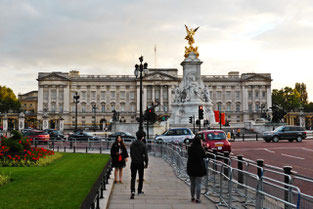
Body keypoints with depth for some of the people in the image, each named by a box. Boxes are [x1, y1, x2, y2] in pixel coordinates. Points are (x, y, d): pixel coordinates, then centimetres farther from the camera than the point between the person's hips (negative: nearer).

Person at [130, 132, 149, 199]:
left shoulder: (132, 144, 2)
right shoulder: (143, 145, -9)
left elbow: (131, 153, 12)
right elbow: (145, 155, -9)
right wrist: (146, 163, 2)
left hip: (133, 163, 2)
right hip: (140, 163, -2)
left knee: (133, 178, 1)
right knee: (141, 177, 16)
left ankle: (132, 191, -17)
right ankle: (139, 190, 26)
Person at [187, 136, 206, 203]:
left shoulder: (190, 148, -4)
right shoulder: (200, 149, -14)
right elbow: (204, 156, 0)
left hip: (190, 168, 4)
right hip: (199, 168, -4)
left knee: (192, 183, 17)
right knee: (198, 184, 2)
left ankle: (192, 197, 26)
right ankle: (197, 199, 1)